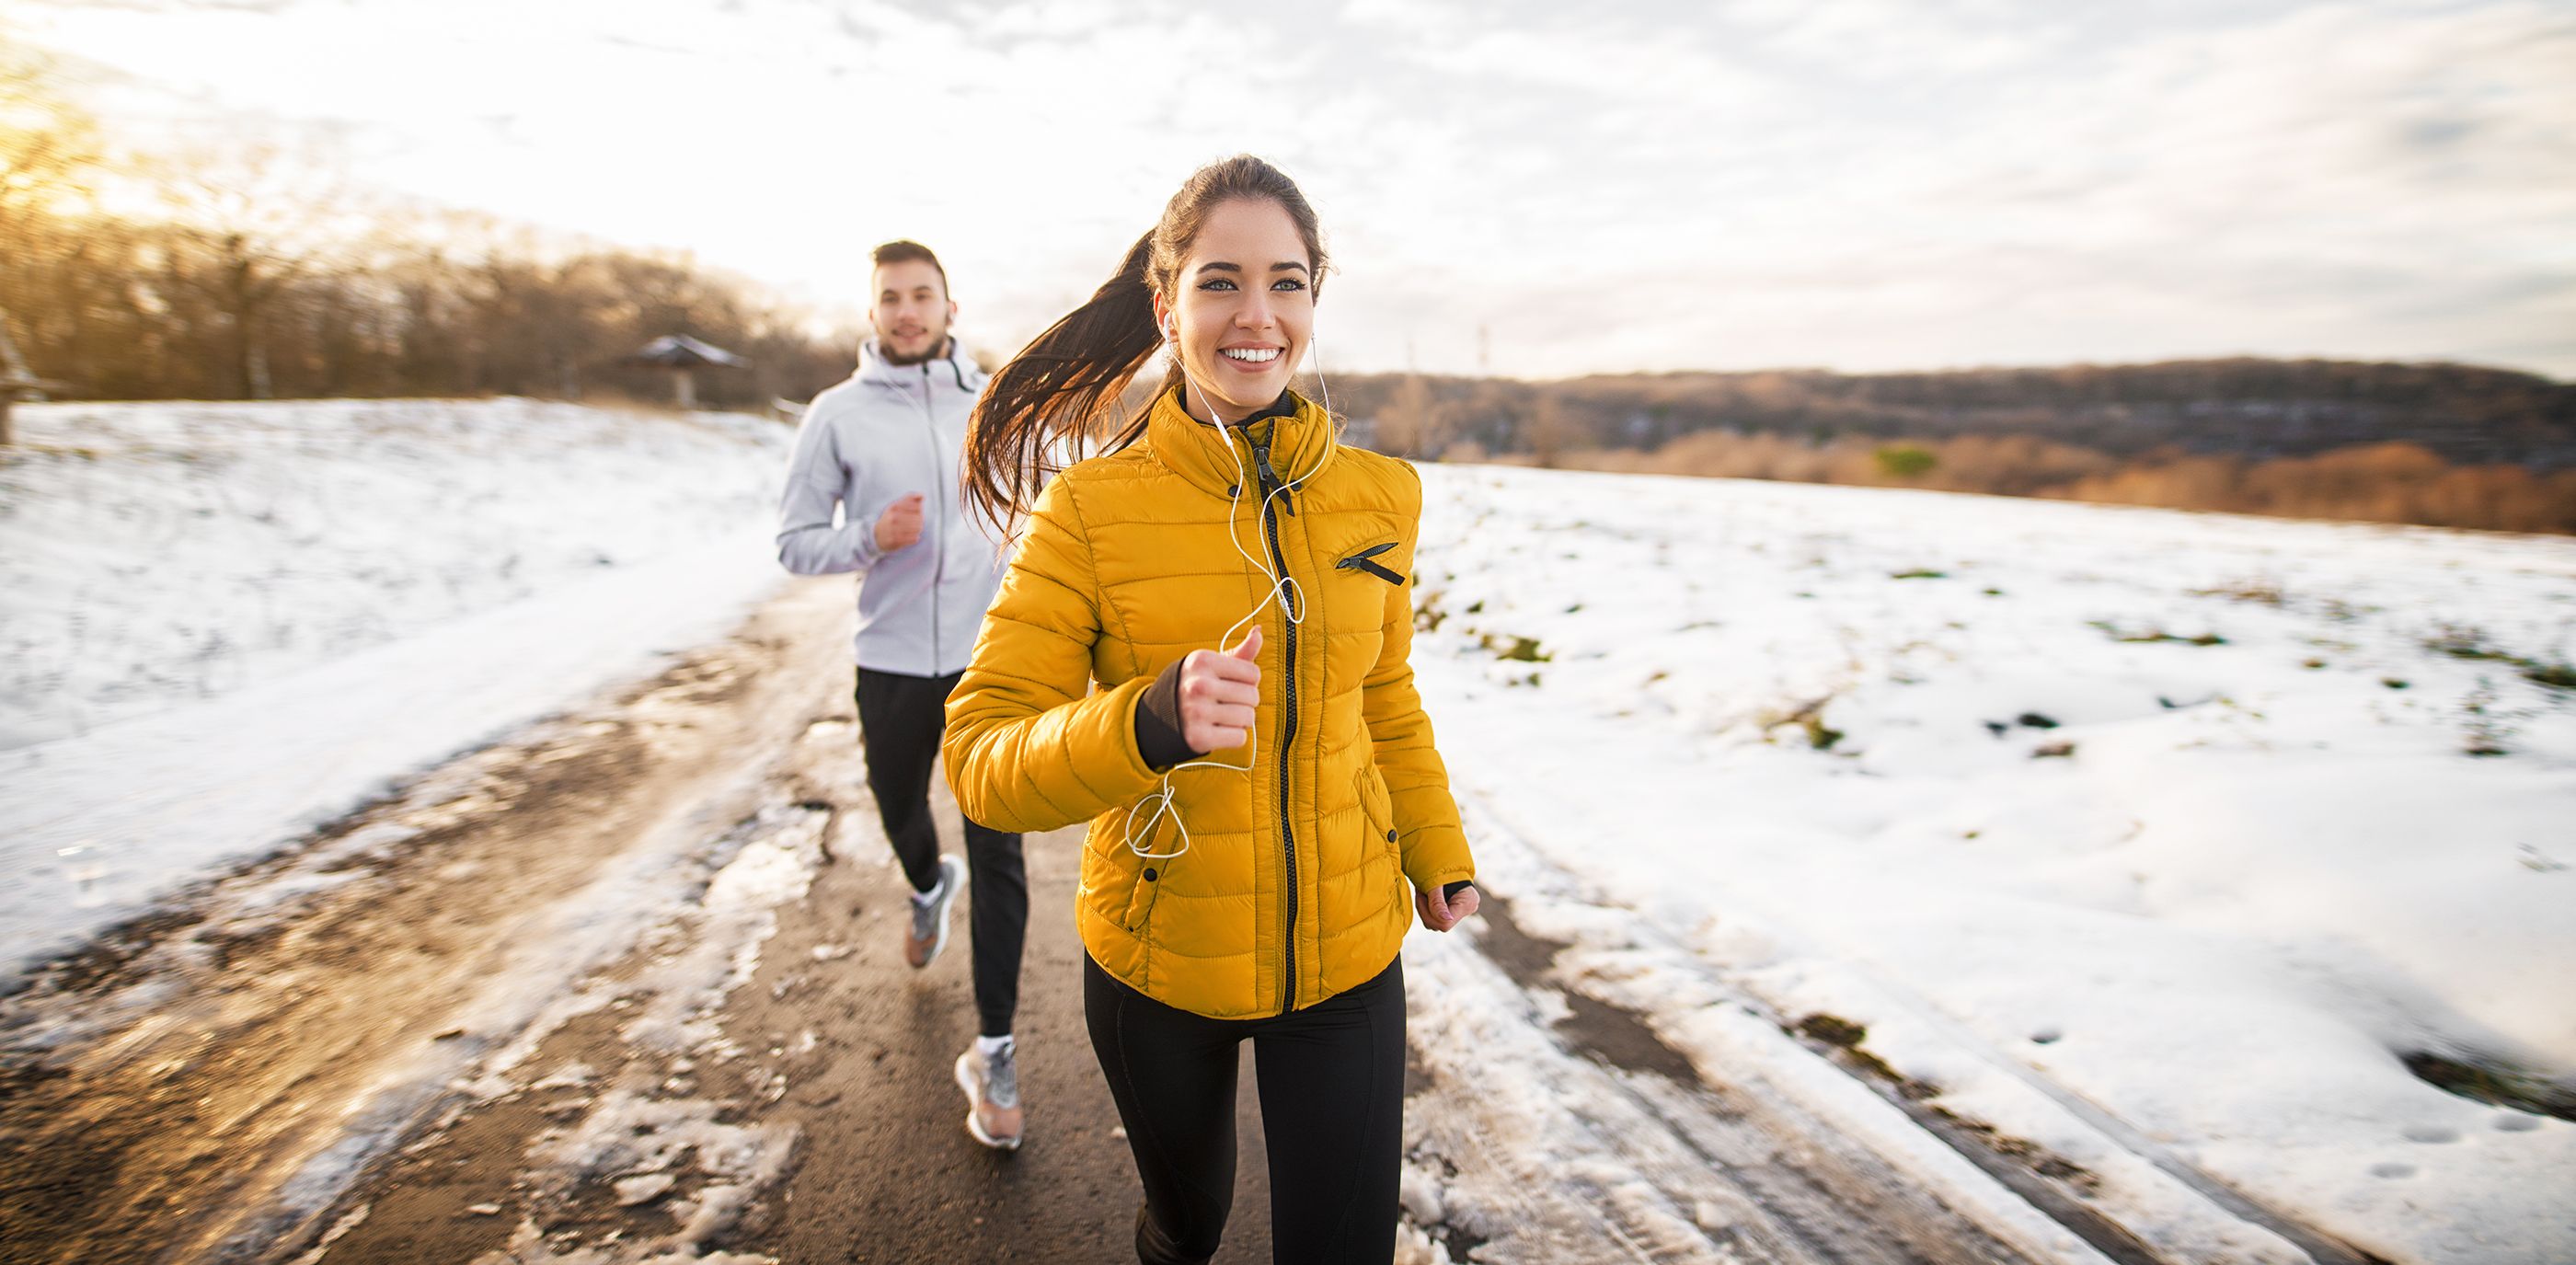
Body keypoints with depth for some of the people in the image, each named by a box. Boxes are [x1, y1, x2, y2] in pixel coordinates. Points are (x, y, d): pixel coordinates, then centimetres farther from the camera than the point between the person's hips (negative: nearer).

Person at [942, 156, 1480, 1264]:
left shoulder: (1375, 496, -6)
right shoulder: (1088, 507, -16)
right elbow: (980, 760, -19)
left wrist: (1438, 850, 17)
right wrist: (1152, 724, -37)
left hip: (1347, 956, 1)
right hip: (1158, 961, -1)